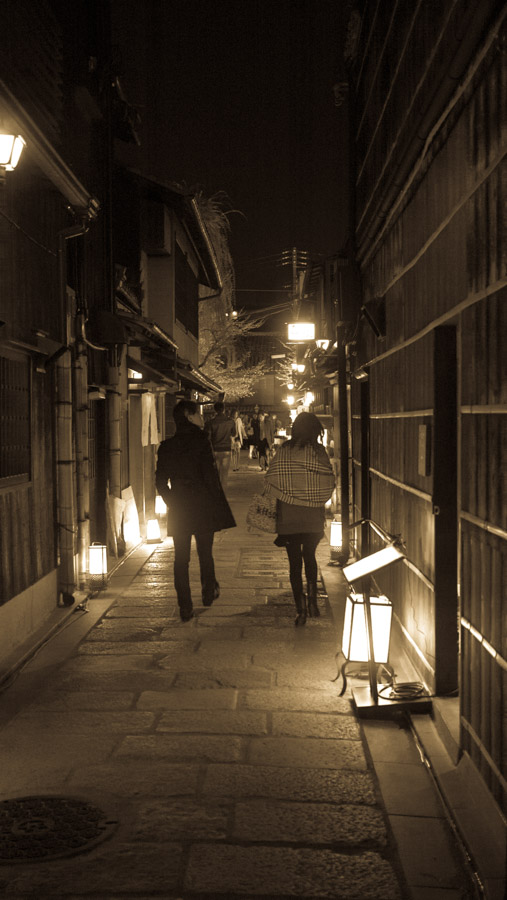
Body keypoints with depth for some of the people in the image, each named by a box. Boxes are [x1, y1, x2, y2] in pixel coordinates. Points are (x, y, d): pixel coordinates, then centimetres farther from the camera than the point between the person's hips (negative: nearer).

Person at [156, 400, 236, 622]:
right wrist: (217, 504, -3)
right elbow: (210, 476, -12)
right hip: (203, 506, -2)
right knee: (205, 553, 16)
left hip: (178, 510, 3)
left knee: (181, 558, 6)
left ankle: (185, 607, 5)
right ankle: (209, 593, 34)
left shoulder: (166, 446, 2)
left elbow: (160, 481, 4)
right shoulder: (201, 441, -11)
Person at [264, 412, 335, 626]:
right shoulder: (318, 451, -7)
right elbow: (328, 484, -8)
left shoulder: (283, 451, -4)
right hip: (313, 515, 0)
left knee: (294, 561, 6)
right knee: (309, 556, 21)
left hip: (288, 514, 0)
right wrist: (316, 499, 10)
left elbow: (271, 481, -6)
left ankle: (301, 609, 2)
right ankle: (312, 598, 9)